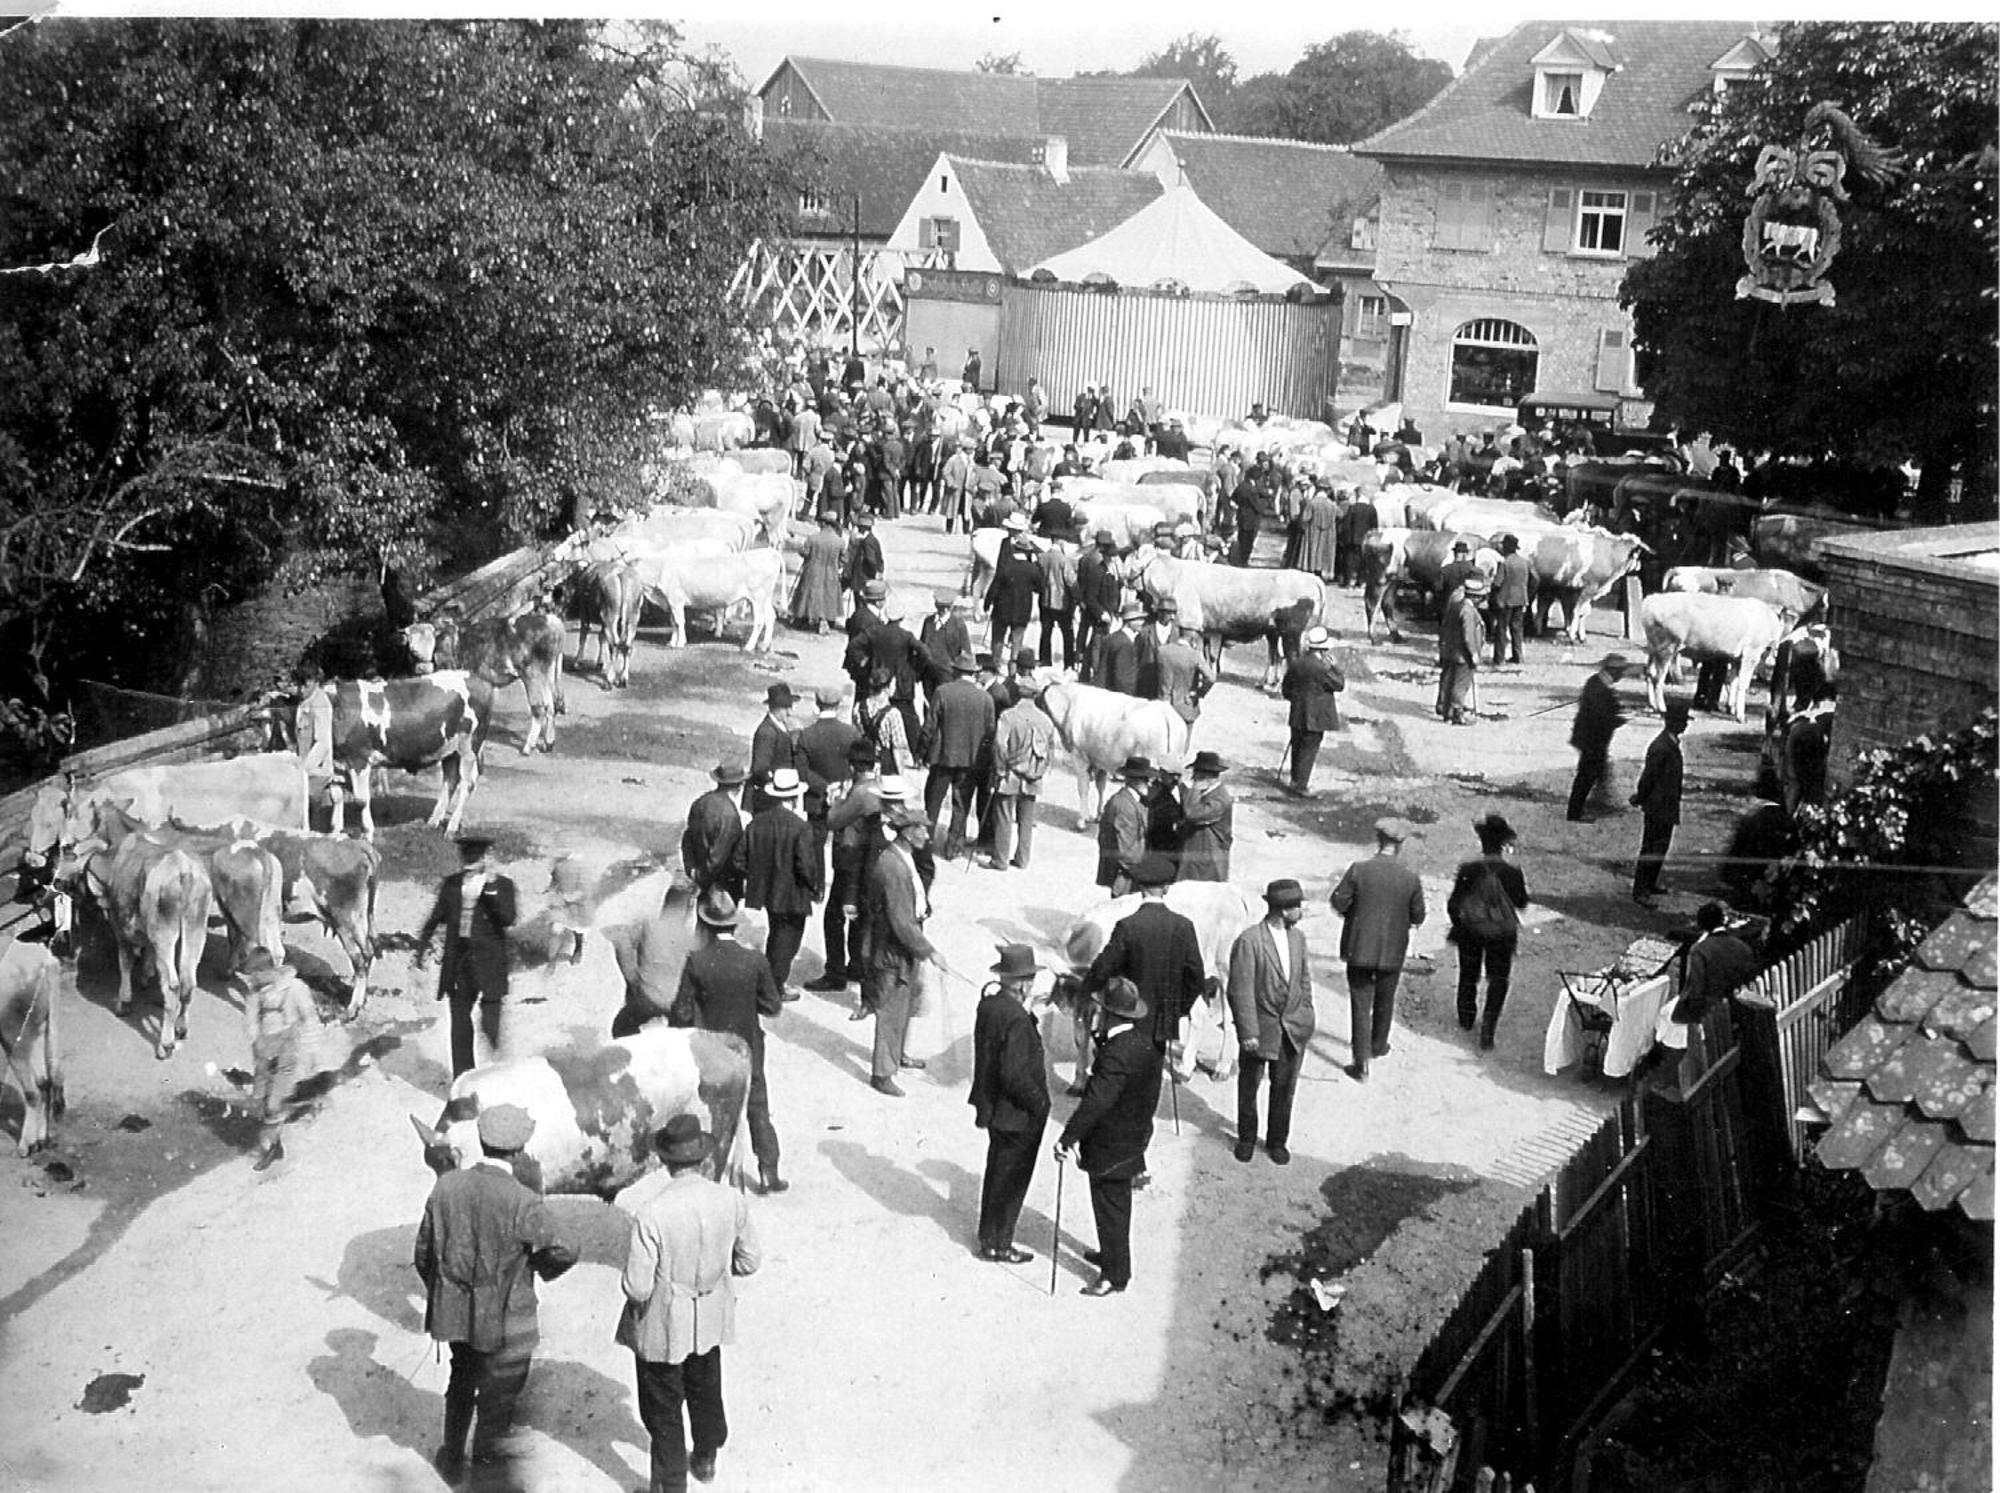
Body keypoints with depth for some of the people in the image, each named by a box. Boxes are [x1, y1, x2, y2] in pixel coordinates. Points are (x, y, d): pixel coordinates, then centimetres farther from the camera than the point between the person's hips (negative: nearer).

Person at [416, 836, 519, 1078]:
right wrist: (423, 947, 9)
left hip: (488, 964, -4)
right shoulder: (450, 884, 9)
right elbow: (435, 919, 17)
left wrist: (491, 886, -20)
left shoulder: (502, 885, -1)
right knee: (459, 1024, 6)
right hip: (458, 962, 4)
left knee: (490, 1025, -5)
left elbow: (508, 919, -16)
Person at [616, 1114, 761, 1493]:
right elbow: (749, 1262, -4)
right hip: (711, 1320, 5)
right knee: (705, 1391, 30)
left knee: (664, 1408, 17)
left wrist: (637, 1289, -1)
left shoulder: (650, 1213, -29)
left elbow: (637, 1287, -24)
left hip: (661, 1326, -4)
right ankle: (706, 1460, 52)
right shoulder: (732, 1201, -17)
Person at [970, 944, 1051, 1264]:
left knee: (997, 1172, 24)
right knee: (1011, 1179, 8)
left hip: (993, 1106, 9)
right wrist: (1039, 1105, -16)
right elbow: (1015, 1075, -30)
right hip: (1017, 1116, -9)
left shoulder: (988, 1001, -2)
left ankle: (989, 1236, 38)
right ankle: (998, 1245, 21)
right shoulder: (1016, 1019, -30)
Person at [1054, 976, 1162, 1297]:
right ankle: (1112, 1255, 42)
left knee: (1110, 1207, 5)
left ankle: (1116, 1275, 17)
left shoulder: (1116, 1054, -30)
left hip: (1110, 1147, -9)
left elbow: (1096, 1102, -34)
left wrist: (1067, 1138, -30)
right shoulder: (1144, 1042, -1)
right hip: (1132, 1139, 9)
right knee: (1116, 1204, 25)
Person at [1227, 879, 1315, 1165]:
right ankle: (1246, 1139, 33)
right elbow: (1240, 991, -17)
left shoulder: (1297, 937, 1)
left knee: (1285, 1088, 14)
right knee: (1249, 1087, 13)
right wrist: (1248, 1032, -17)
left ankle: (1277, 1141, 32)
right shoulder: (1249, 941, -19)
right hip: (1260, 1028, -5)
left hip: (1293, 1030, 5)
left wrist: (1306, 1015, 8)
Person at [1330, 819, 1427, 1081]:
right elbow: (1418, 917, -1)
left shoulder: (1358, 870, -13)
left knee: (1360, 1004, 4)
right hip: (1392, 951, 2)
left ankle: (1361, 1064, -1)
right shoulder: (1410, 878, -9)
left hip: (1359, 948, -1)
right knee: (1384, 1001, 23)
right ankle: (1378, 1045, 41)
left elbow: (1338, 903, -10)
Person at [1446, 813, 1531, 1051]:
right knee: (1498, 980, 11)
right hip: (1502, 933, -1)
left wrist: (1458, 924, 11)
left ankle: (1466, 1019, 41)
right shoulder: (1511, 871, -15)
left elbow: (1453, 904, -8)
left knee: (1468, 975, 22)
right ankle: (1487, 1029, 0)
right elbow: (1521, 902, -2)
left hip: (1470, 931, 1)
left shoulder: (1468, 869, -13)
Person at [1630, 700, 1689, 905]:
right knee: (1651, 849, -2)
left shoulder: (1672, 743, 7)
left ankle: (1650, 884, 32)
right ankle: (1640, 892, 6)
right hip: (1658, 806, -10)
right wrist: (1639, 799, -8)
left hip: (1668, 807, 10)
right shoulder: (1661, 748, -26)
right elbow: (1648, 777, -20)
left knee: (1661, 847, 19)